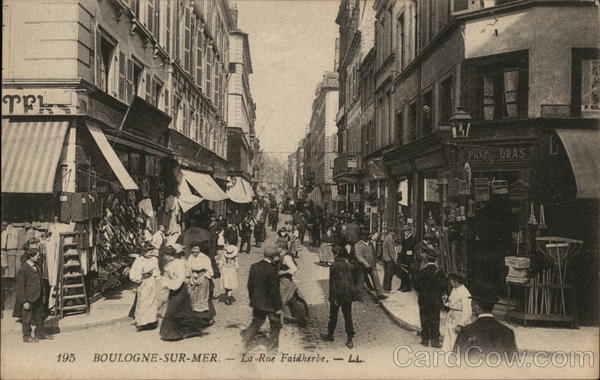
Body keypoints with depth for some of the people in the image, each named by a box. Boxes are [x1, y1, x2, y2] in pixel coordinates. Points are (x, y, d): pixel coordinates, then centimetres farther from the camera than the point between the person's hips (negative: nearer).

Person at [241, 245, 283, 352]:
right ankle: (272, 346, 24)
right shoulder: (271, 270, -24)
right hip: (270, 303, -6)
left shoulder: (254, 266, -4)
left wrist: (252, 299, 17)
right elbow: (274, 290, -21)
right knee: (275, 324, 14)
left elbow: (250, 285, 4)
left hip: (257, 302, 6)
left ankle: (246, 338, 15)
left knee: (256, 322, 23)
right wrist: (277, 307, -12)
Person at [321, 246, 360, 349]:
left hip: (338, 294, -3)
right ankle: (350, 339, 7)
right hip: (348, 293, 3)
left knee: (333, 315, 14)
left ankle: (330, 335, 28)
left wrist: (333, 298, -9)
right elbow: (352, 280, 6)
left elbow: (332, 282, -11)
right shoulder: (349, 265, 2)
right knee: (348, 316, 7)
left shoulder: (334, 266, -10)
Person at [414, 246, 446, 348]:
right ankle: (434, 340, 11)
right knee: (435, 320, 9)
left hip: (424, 300, -1)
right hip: (436, 300, 2)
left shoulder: (422, 271, -14)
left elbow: (416, 285, -10)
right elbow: (443, 286, -3)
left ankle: (425, 339, 16)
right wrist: (438, 293, 12)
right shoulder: (439, 271, -7)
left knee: (425, 320, 9)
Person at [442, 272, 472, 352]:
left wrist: (460, 325, -22)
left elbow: (466, 311, -19)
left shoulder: (465, 293, -18)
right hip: (450, 317, 8)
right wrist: (446, 302, 0)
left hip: (459, 319, -8)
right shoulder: (454, 289, 8)